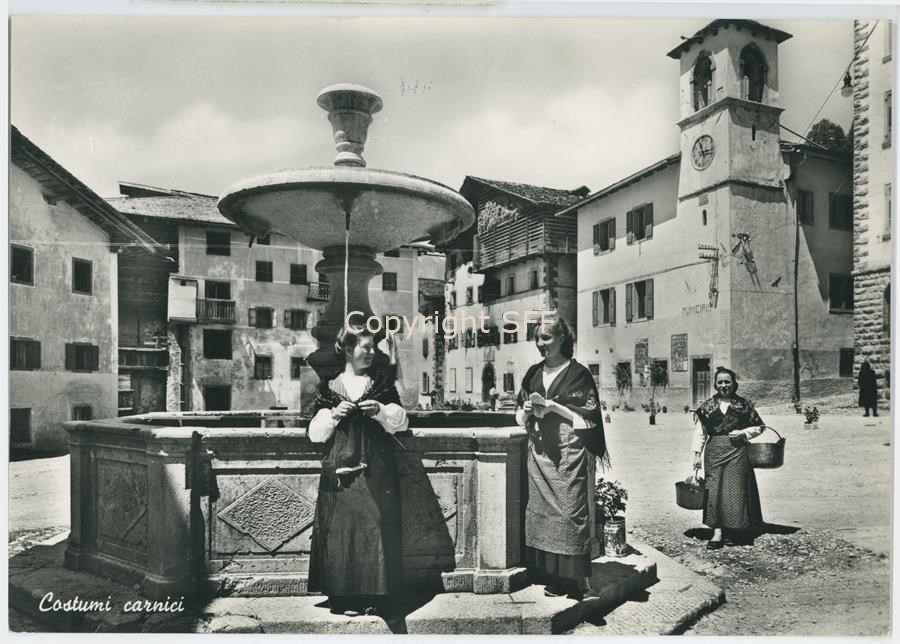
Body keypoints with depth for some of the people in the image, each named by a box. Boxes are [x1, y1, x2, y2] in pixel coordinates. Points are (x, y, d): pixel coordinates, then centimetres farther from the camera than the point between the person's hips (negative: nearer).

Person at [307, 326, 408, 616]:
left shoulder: (383, 384, 10)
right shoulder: (329, 388, 6)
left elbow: (401, 422, 5)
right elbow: (315, 434, 4)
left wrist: (381, 411, -13)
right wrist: (333, 415, -13)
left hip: (376, 474, 1)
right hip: (339, 473, 0)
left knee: (375, 531, -1)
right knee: (341, 532, 0)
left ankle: (372, 595, 11)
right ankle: (342, 597, 12)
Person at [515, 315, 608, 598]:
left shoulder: (578, 373, -3)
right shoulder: (533, 373, 12)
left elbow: (588, 416, -8)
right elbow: (520, 414, 18)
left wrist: (550, 405, -14)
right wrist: (527, 410, -6)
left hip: (569, 453, -5)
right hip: (539, 451, 5)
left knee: (569, 510, -5)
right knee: (539, 510, 5)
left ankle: (573, 578, 7)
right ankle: (549, 573, 16)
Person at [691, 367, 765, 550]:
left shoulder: (744, 405, 5)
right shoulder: (708, 406, 6)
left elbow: (760, 427, 11)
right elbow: (700, 431, 6)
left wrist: (743, 433, -6)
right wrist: (697, 454, 0)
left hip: (737, 452, -1)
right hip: (714, 452, 1)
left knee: (736, 489, 0)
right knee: (714, 489, -4)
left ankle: (732, 530, 14)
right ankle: (717, 531, 0)